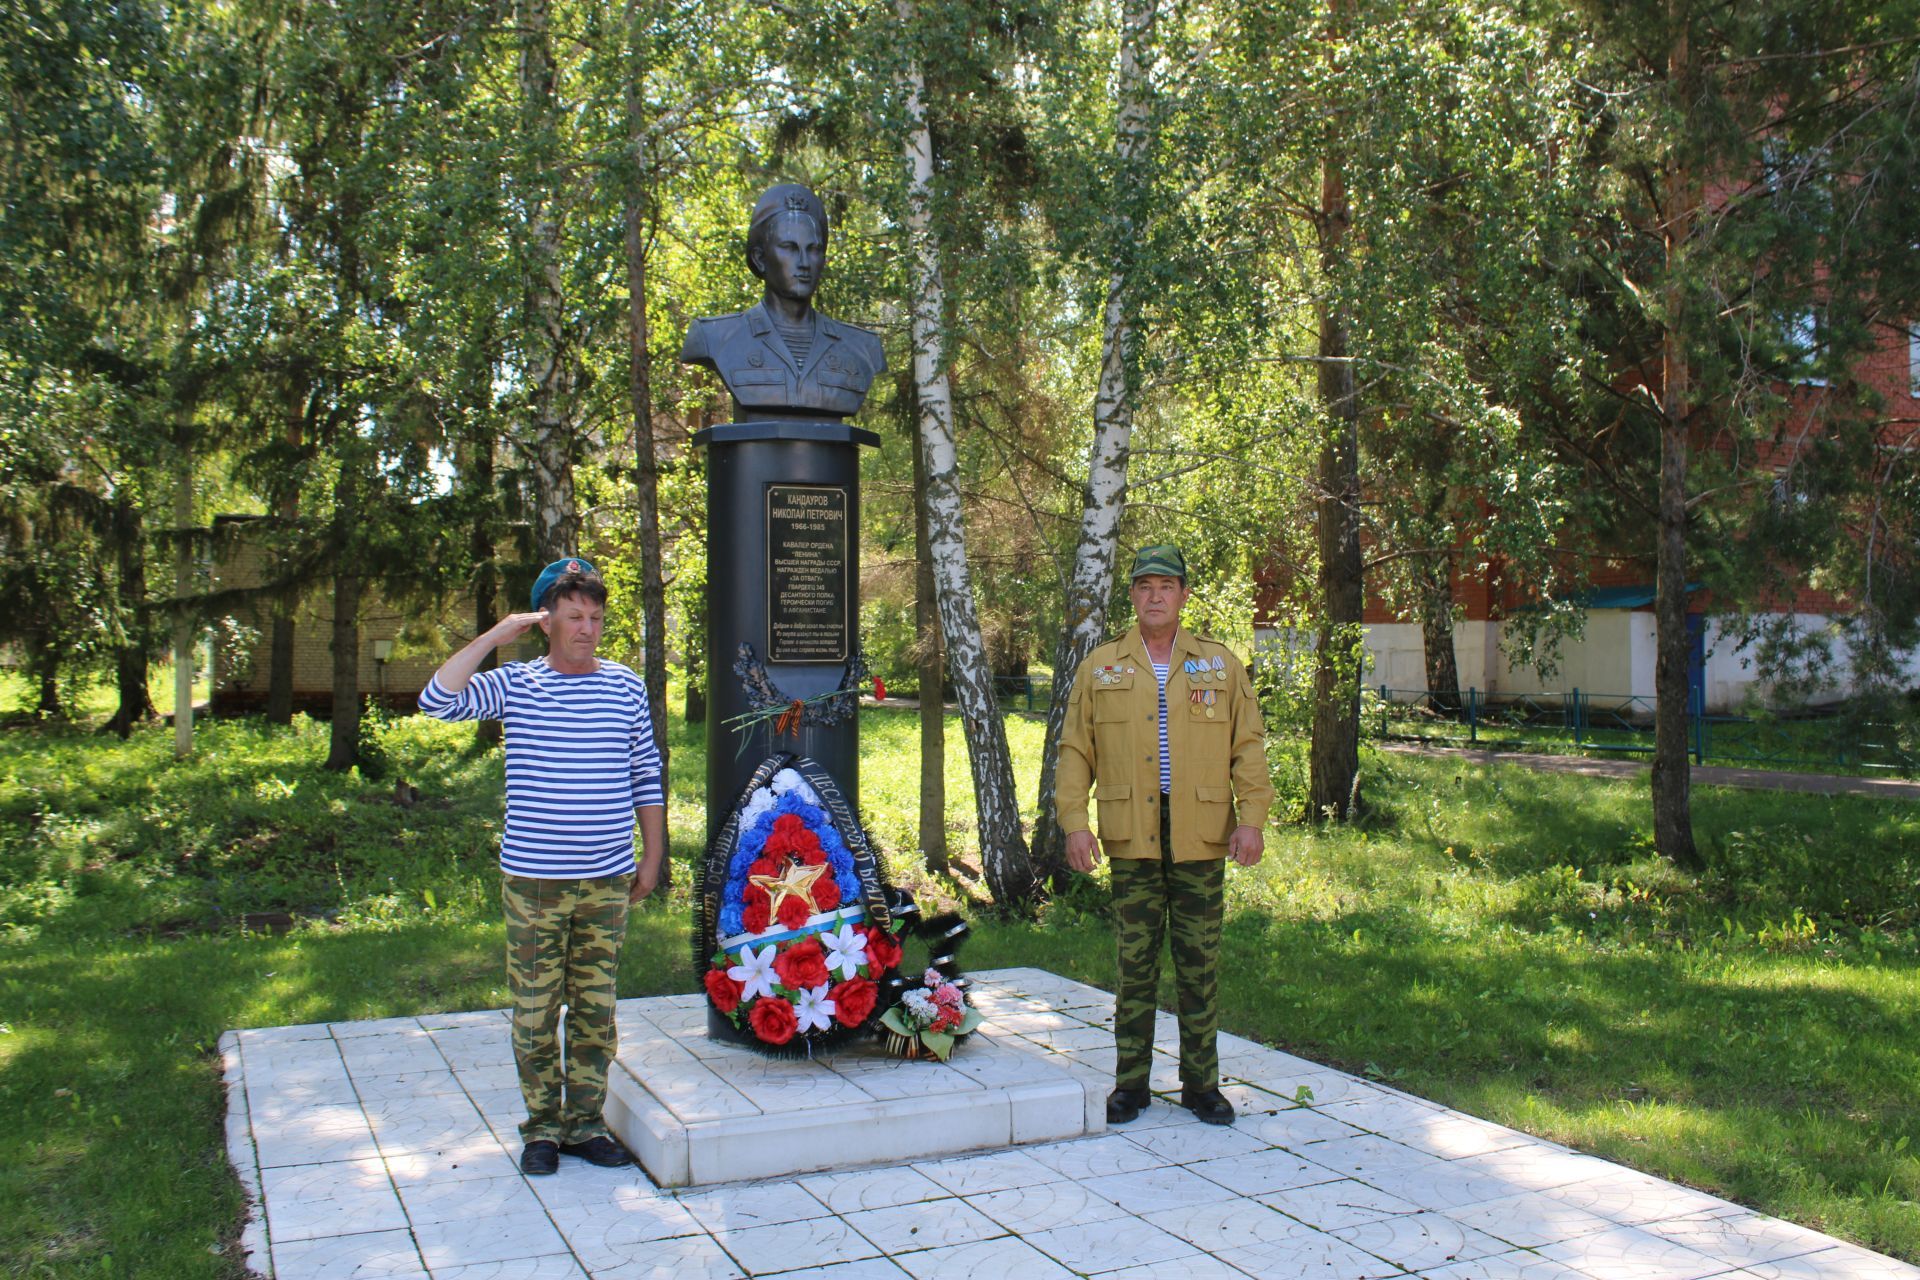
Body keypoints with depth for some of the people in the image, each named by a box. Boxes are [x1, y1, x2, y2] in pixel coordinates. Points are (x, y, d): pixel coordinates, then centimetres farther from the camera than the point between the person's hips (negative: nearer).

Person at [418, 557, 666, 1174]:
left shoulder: (625, 687, 5)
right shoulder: (515, 684, -1)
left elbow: (646, 776, 10)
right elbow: (437, 700, -15)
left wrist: (652, 857, 9)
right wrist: (495, 636, -14)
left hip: (608, 881, 2)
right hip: (533, 882, -1)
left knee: (595, 1009, 9)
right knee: (535, 1012, 5)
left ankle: (586, 1124, 22)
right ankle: (542, 1127, 20)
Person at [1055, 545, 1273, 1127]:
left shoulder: (1221, 665, 8)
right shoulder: (1100, 668, 8)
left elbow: (1248, 746, 6)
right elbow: (1075, 750, 7)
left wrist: (1252, 817, -4)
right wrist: (1073, 821, -3)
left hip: (1201, 839, 0)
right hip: (1132, 839, 0)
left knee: (1200, 964, 5)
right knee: (1135, 962, 5)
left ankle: (1201, 1083, 17)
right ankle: (1130, 1082, 16)